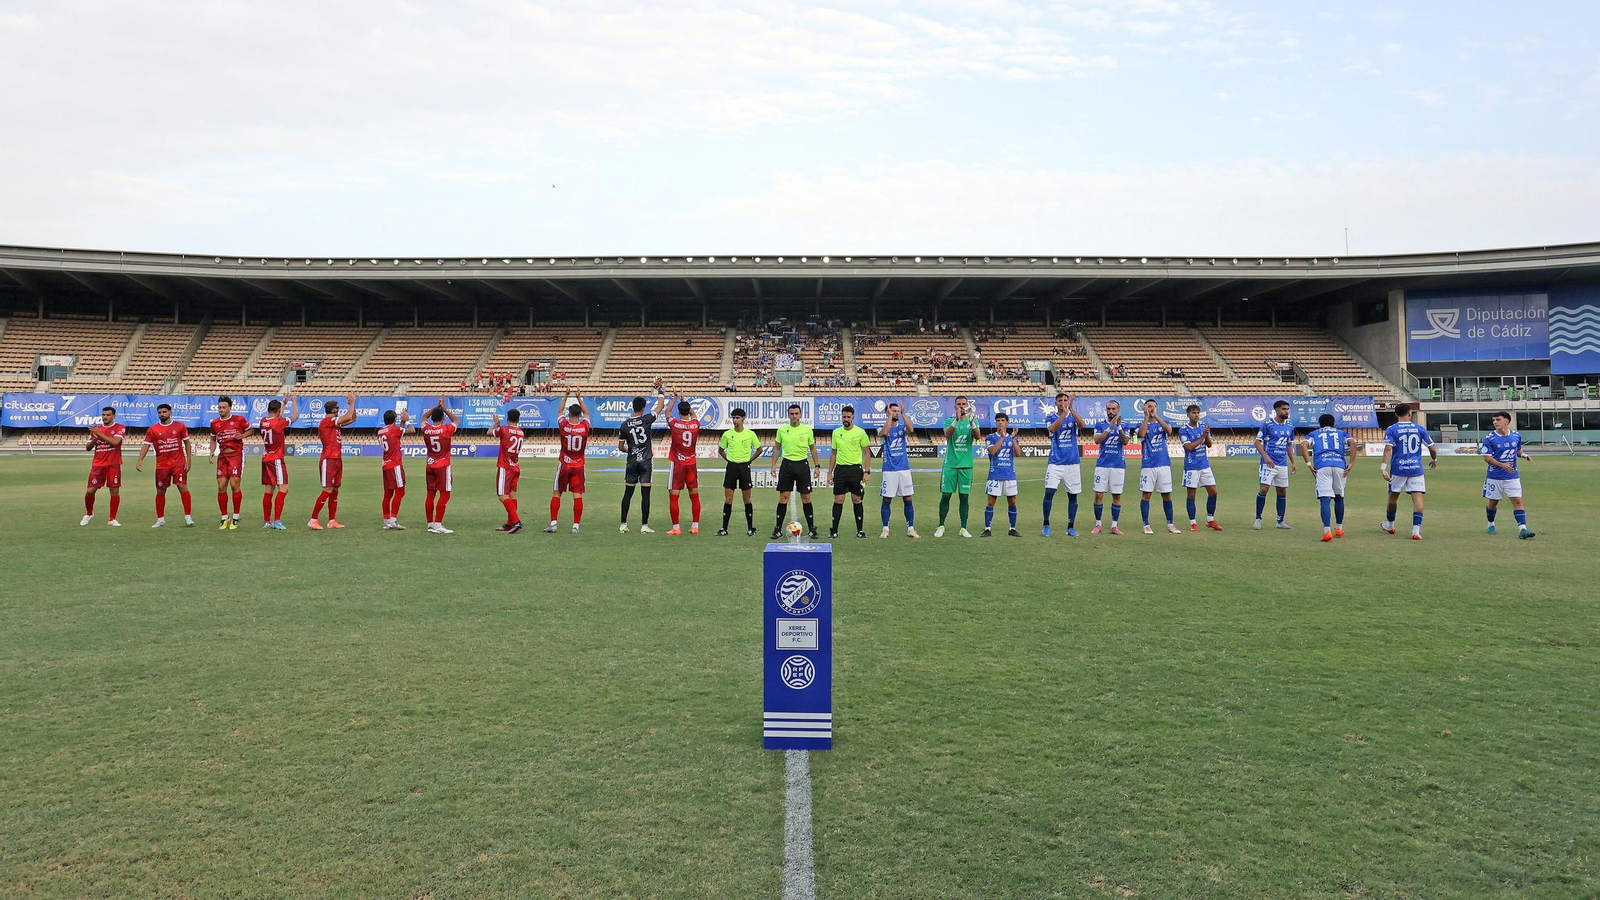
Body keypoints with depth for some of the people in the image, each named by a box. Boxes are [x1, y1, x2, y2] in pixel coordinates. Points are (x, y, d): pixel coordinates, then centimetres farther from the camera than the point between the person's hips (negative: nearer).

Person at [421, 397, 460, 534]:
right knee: (444, 494, -4)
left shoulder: (426, 429, -2)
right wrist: (445, 409, 8)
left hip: (430, 466, 5)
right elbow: (457, 421, 8)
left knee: (430, 494, 9)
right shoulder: (446, 429, -13)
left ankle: (430, 524, 13)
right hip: (443, 466, -5)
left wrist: (437, 407, 14)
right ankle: (437, 525, -10)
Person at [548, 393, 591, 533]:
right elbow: (586, 413, 15)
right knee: (577, 495, 0)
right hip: (579, 466, 1)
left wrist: (565, 397, 22)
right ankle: (576, 525, -1)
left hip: (564, 465, -1)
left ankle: (553, 523, 4)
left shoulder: (563, 425, -10)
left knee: (556, 494, 8)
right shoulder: (585, 427, -7)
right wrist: (580, 399, 23)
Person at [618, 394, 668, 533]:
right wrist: (659, 389, 18)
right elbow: (661, 406, 6)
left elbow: (620, 447, 7)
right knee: (645, 494, -1)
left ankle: (623, 525, 10)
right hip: (646, 461, -2)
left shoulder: (625, 424, 0)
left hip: (632, 462, 2)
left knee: (628, 493, 8)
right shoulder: (647, 419, -8)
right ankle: (644, 526, -1)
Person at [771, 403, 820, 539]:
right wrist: (774, 465, 2)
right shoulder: (782, 430, 3)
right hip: (786, 464, 0)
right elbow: (777, 448, 11)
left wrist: (817, 466, 3)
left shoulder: (807, 430, 1)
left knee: (806, 498, 1)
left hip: (802, 464, 0)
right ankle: (778, 529, 7)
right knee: (783, 497, 0)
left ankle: (811, 529, 10)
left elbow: (812, 448, 9)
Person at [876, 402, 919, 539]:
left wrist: (903, 413, -16)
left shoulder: (902, 427, 8)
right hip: (889, 470, -2)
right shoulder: (883, 429, 2)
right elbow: (885, 432, -23)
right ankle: (885, 529, 8)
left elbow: (910, 429, -15)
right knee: (887, 499, 1)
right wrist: (890, 415, -16)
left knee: (908, 499, 3)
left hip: (904, 469, 2)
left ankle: (911, 529, 9)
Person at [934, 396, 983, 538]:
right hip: (950, 465, -1)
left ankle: (963, 528, 9)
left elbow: (978, 436, -14)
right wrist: (956, 420, -34)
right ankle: (941, 526, 10)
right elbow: (947, 434, -18)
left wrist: (971, 421, -32)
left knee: (965, 497, 3)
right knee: (945, 495, 0)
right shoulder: (949, 421, 3)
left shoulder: (973, 421, 6)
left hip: (966, 465, 1)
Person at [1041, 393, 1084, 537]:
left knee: (1073, 495, 4)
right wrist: (1064, 413, -30)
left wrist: (1071, 408, -26)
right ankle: (1046, 525, 2)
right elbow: (1053, 428, -20)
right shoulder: (1051, 418, 3)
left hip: (1073, 462, 2)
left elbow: (1082, 425, -17)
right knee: (1049, 492, -11)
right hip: (1055, 462, -2)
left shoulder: (1073, 417, 6)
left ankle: (1071, 527, 14)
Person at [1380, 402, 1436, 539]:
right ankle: (1416, 530, -14)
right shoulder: (1419, 428, 3)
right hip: (1416, 469, 0)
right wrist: (1434, 460, 26)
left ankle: (1390, 525, 35)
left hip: (1398, 469, 0)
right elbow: (1432, 448, 7)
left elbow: (1388, 449, -15)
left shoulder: (1391, 430, -3)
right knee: (1417, 497, -3)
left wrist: (1383, 467, -19)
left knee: (1393, 496, 17)